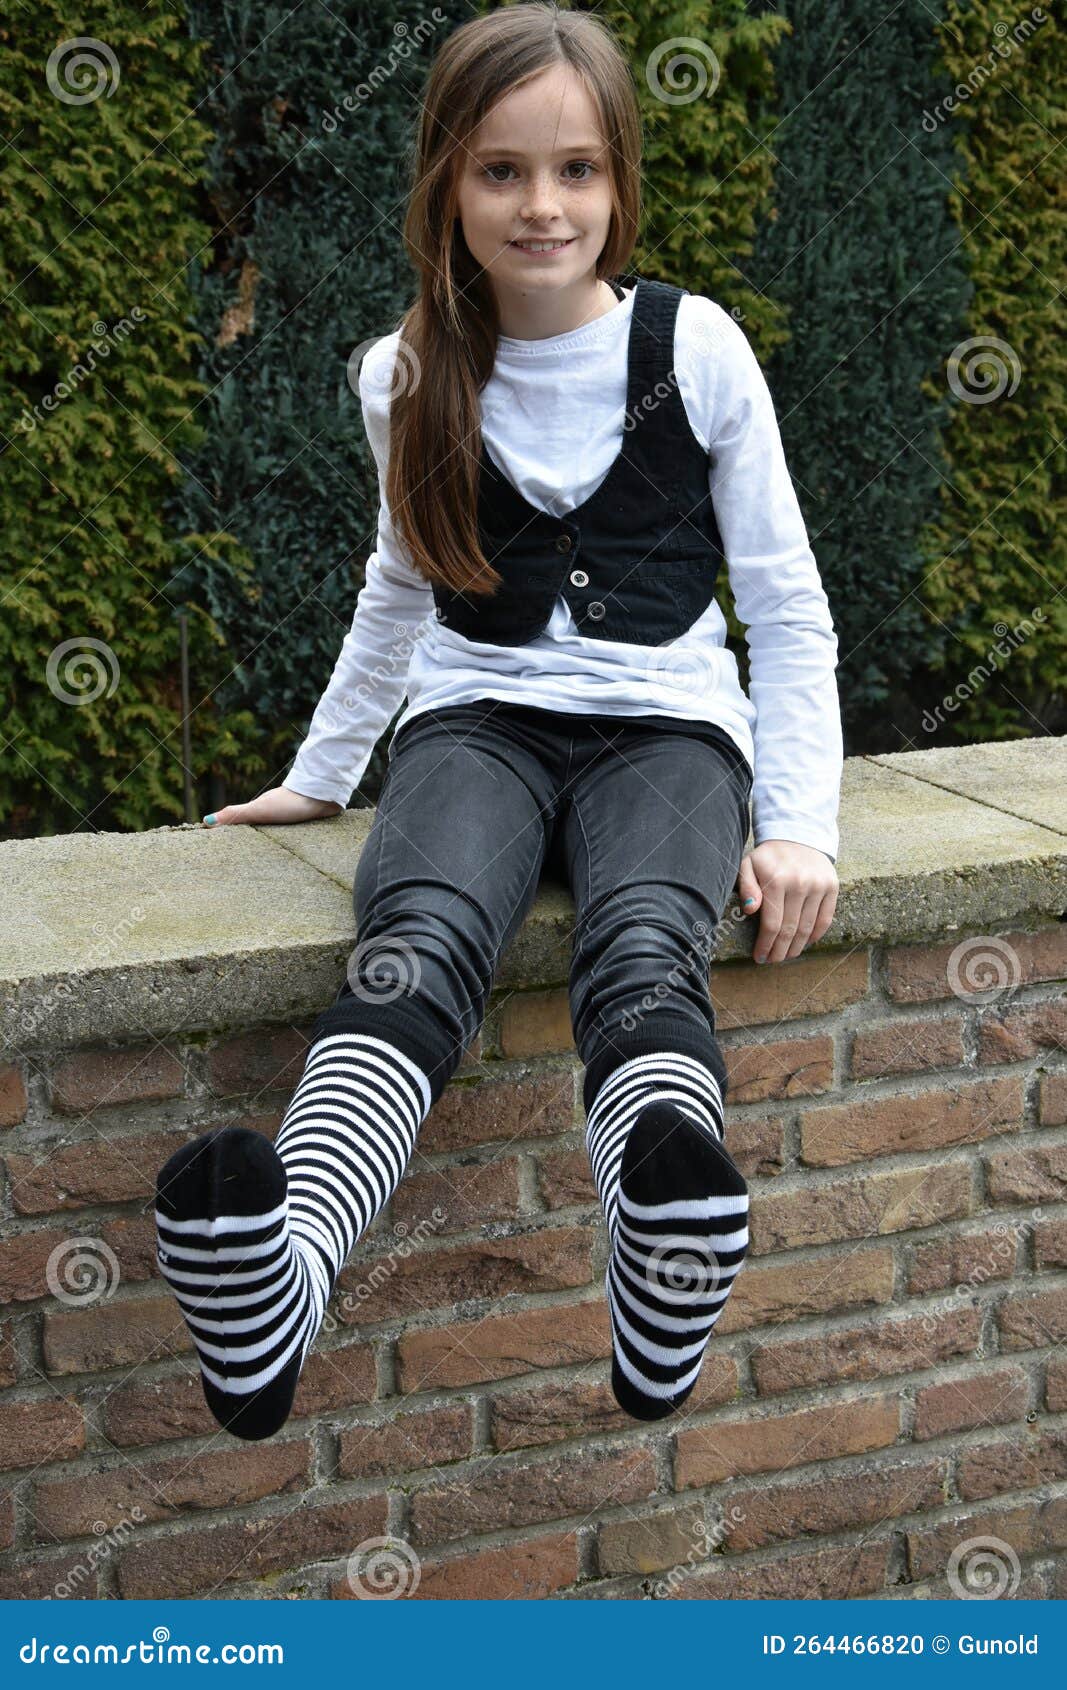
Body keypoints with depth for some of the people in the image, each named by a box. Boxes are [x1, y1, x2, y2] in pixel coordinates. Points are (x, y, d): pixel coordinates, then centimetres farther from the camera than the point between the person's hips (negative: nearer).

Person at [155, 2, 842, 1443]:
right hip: (478, 716, 1)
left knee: (643, 956, -36)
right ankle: (273, 1278, -62)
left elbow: (788, 606, 4)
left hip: (666, 724, -1)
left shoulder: (695, 349, 1)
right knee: (417, 947, -34)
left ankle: (667, 1268, -66)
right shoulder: (409, 378, 7)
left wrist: (799, 826, -6)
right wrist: (320, 774, 29)